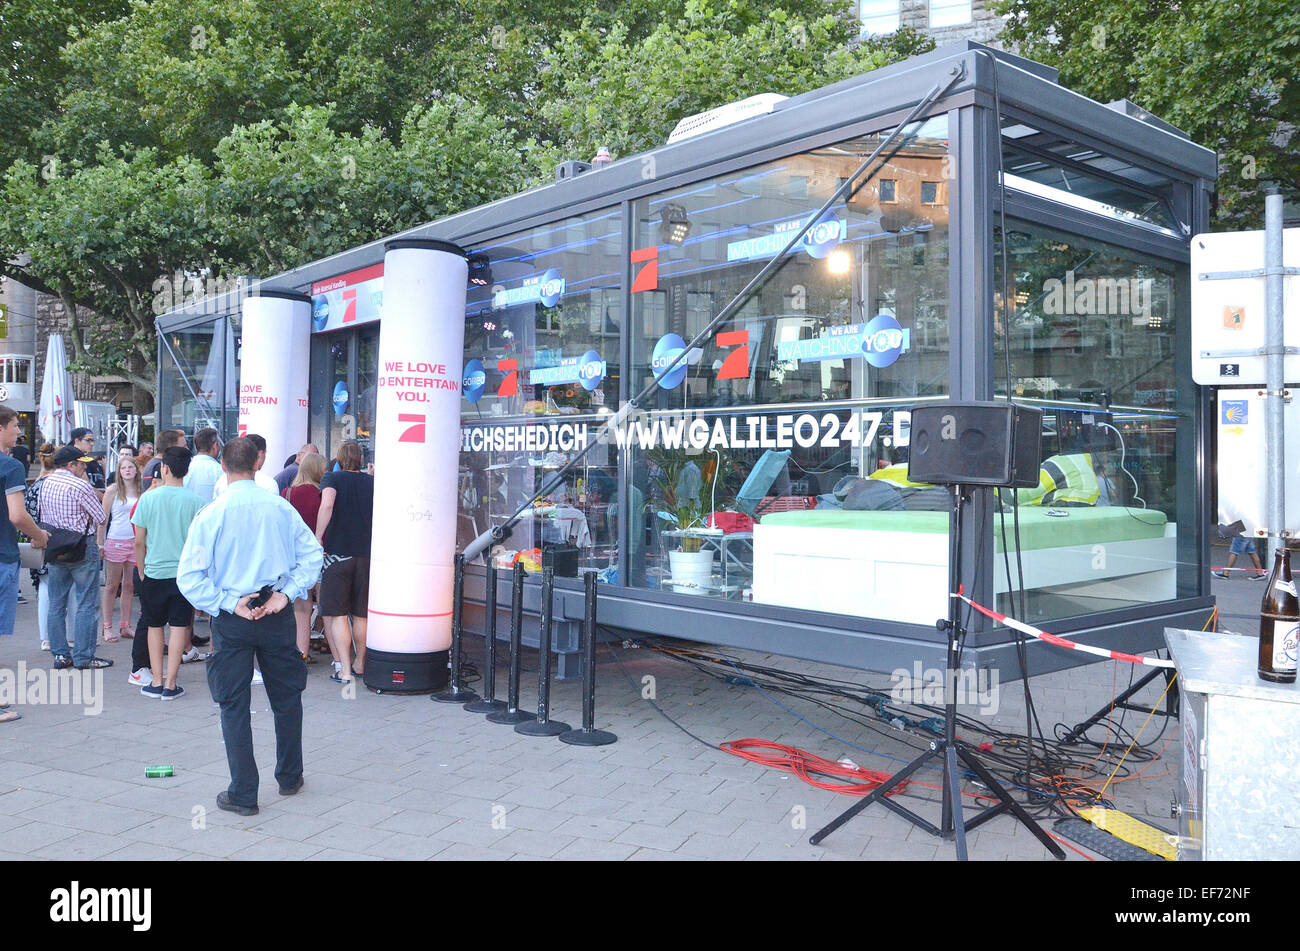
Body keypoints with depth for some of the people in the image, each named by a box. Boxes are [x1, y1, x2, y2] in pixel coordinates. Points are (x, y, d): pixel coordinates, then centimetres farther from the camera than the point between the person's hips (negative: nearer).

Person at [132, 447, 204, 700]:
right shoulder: (195, 501, -5)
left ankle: (157, 682, 15)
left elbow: (139, 541, 0)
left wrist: (141, 572, 13)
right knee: (179, 626, 4)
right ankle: (170, 684, 4)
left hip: (155, 572, 1)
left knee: (155, 626, 13)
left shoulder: (148, 497, -5)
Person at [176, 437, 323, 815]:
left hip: (232, 618, -2)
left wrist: (228, 604, -10)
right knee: (286, 697, 18)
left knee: (234, 705, 8)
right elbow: (312, 555, -3)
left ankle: (243, 795, 13)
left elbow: (189, 578, -13)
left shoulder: (210, 514, -9)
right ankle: (289, 777, 31)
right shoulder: (281, 507, -3)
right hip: (277, 614, 2)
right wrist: (286, 593, -5)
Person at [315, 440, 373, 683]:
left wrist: (317, 539, -15)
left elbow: (327, 505, -20)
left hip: (338, 552, -3)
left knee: (337, 614, 2)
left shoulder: (332, 478, -1)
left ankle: (344, 670, -3)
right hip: (367, 554, 3)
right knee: (362, 615, 13)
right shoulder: (372, 482, 7)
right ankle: (361, 665, 22)